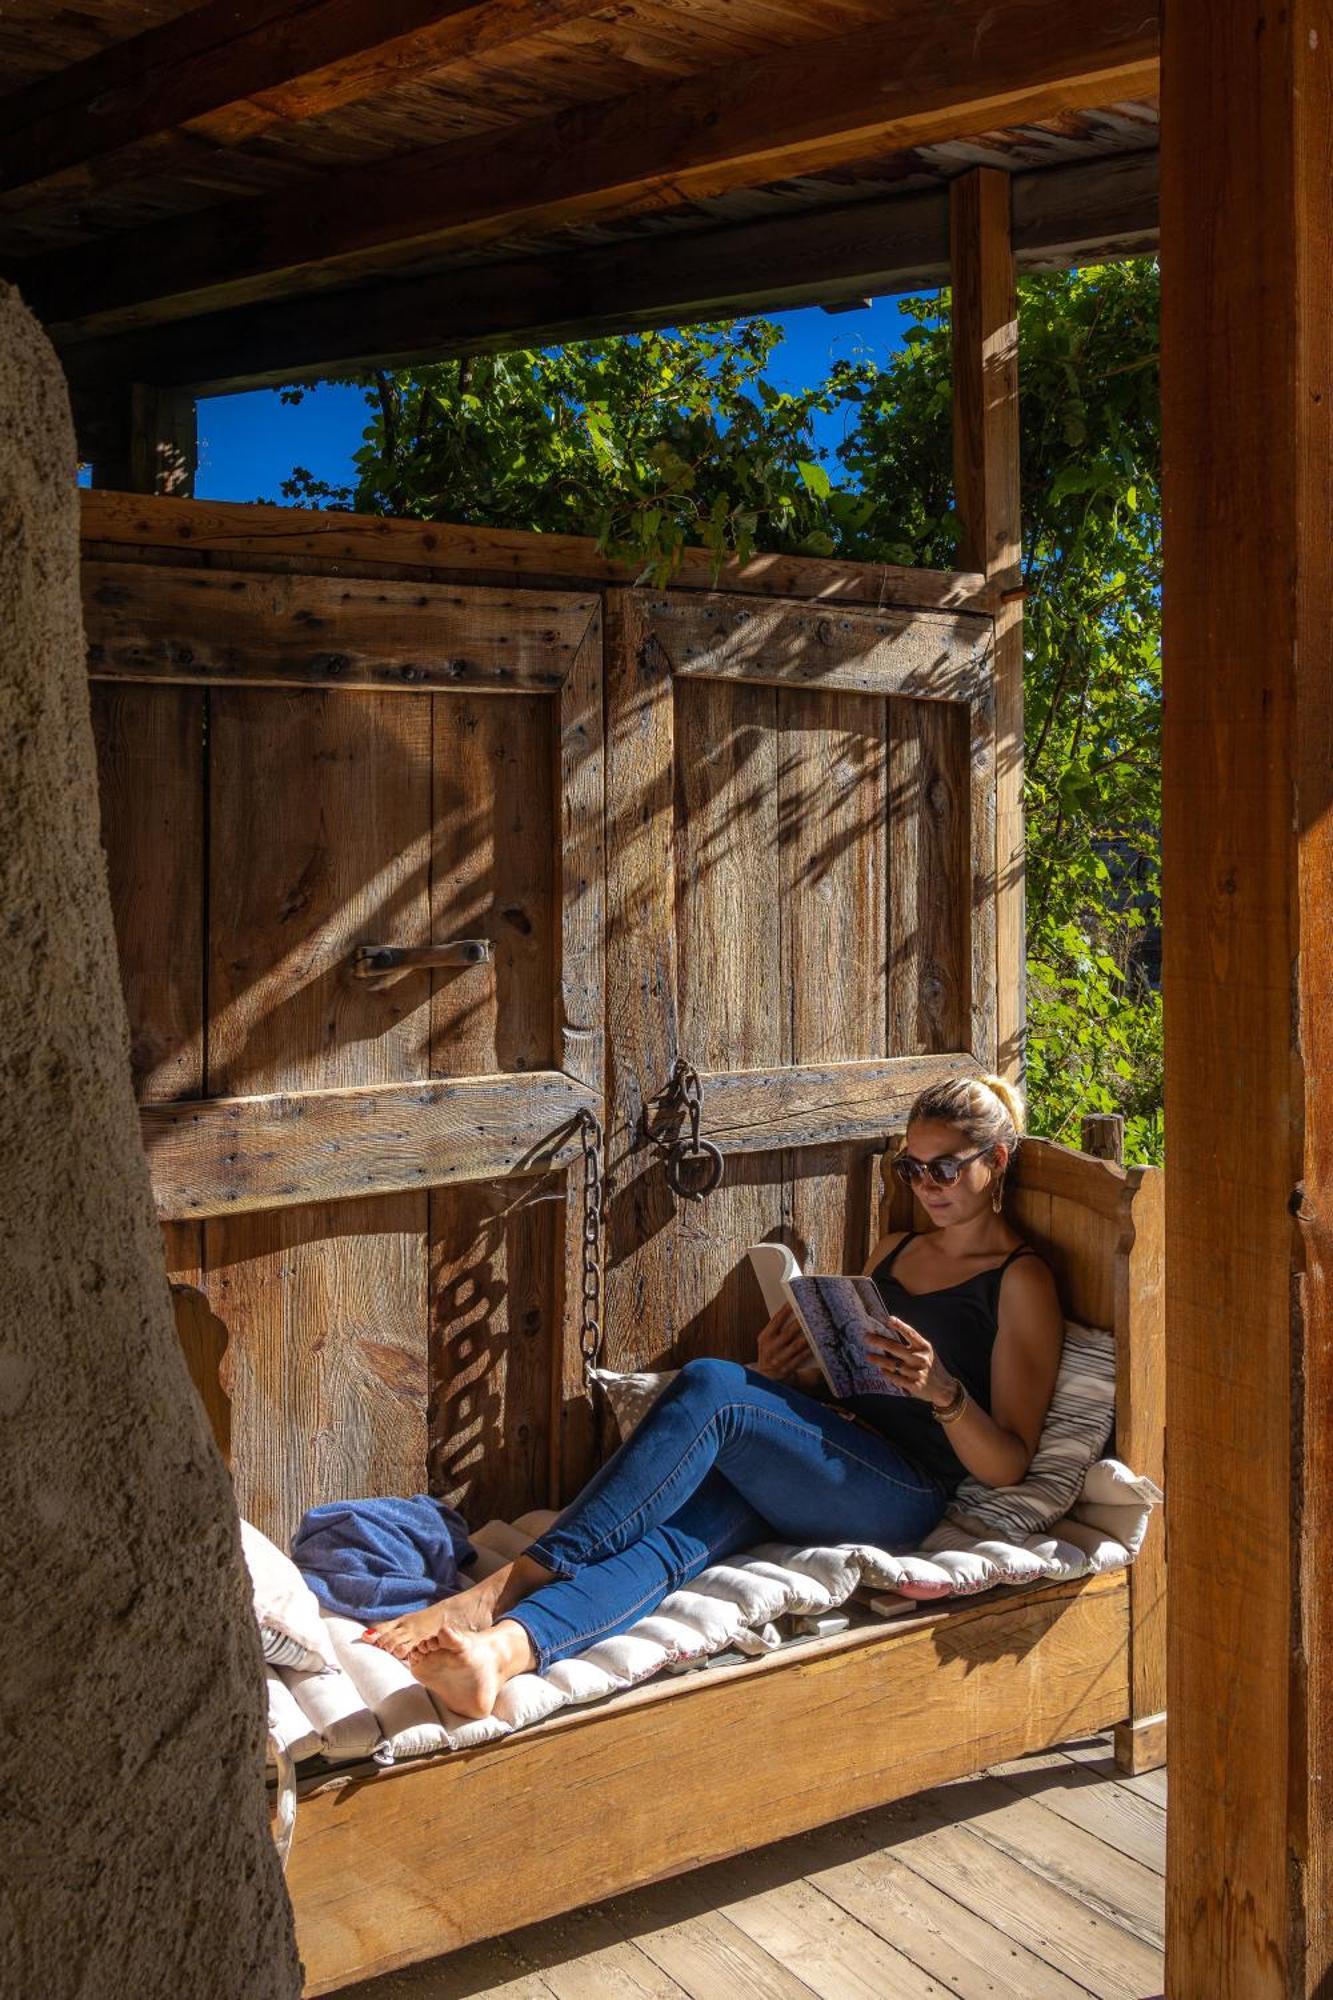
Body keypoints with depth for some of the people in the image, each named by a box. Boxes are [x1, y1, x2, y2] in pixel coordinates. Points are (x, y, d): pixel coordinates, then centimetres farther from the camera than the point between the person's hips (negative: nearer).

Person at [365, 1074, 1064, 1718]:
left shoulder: (1021, 1281, 4)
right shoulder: (895, 1248, 26)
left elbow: (1008, 1466, -2)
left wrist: (943, 1390, -21)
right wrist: (781, 1374, 6)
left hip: (899, 1494, -6)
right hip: (800, 1475, 6)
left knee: (710, 1386, -31)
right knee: (668, 1534, -29)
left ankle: (503, 1589, -38)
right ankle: (500, 1648, -57)